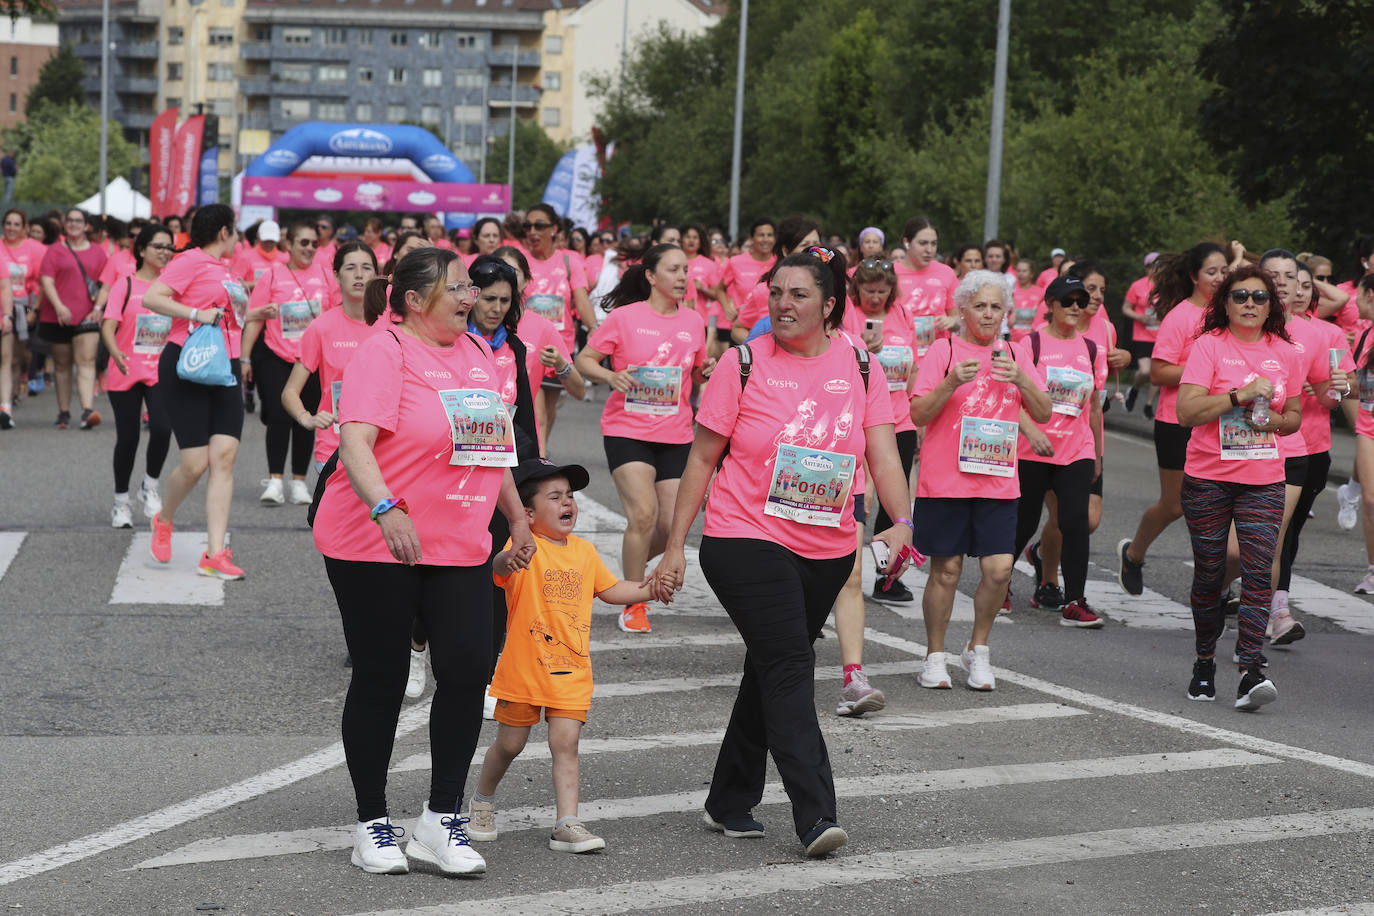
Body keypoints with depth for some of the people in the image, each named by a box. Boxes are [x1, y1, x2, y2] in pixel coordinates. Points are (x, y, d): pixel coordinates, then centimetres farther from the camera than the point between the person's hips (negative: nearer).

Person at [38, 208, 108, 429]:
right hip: (59, 317, 1)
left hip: (88, 317, 0)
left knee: (87, 362, -14)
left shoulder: (97, 252, 11)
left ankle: (88, 411, -24)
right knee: (62, 365, 7)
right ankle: (63, 412, 16)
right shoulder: (55, 251, 6)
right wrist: (58, 306, -17)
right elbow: (46, 280, -3)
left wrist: (99, 307, -4)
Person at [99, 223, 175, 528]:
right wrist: (116, 354, -30)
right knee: (127, 437, 3)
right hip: (126, 374, -2)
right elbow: (109, 326, -12)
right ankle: (121, 501, 20)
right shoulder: (126, 286, -4)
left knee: (162, 429, -17)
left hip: (161, 373, 2)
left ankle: (150, 486, 8)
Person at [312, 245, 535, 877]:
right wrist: (385, 508, -36)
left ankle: (441, 822, 5)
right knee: (381, 681, 2)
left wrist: (517, 517, 25)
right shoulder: (385, 352, -11)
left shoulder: (476, 352, 13)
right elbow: (354, 439, -23)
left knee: (468, 670, -4)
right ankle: (373, 824, 15)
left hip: (461, 549, 6)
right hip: (376, 547, -6)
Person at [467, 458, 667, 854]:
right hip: (524, 667, -4)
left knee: (565, 744, -6)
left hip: (571, 671, 4)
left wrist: (651, 590, 10)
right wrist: (507, 560, -57)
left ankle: (567, 824, -8)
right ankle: (483, 800, 34)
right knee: (510, 743, 10)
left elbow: (611, 589, 23)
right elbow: (499, 569, -34)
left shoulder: (584, 551, 10)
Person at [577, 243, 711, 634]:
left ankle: (633, 566, 32)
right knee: (643, 514, -17)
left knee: (672, 524, 0)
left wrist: (706, 370, -3)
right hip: (627, 430, -4)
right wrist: (611, 375, -21)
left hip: (675, 435, 4)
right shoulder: (624, 317, -4)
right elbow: (584, 360, -1)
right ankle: (634, 605, -1)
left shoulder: (694, 322, 8)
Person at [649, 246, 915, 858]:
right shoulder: (744, 363, -4)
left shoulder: (858, 368, 4)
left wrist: (901, 523, -20)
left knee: (772, 669, 13)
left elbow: (883, 456, -3)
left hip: (827, 550, 4)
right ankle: (815, 816, -19)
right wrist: (675, 545, -3)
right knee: (790, 664, -16)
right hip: (746, 539, -4)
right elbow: (702, 458, -1)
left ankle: (729, 803, 26)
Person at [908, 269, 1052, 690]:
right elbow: (919, 414, -5)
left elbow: (1044, 413, 5)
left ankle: (978, 650, 14)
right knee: (946, 570, 2)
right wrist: (952, 382, -20)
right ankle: (936, 656, 17)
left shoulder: (1016, 354, 10)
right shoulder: (943, 350, 0)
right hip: (945, 479, -3)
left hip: (998, 480, 3)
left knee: (999, 568, -6)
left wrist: (1020, 379, -12)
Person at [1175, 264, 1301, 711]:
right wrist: (1240, 394, -20)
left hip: (1264, 481, 2)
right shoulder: (1209, 346, -4)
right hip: (1208, 479, -2)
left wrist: (1274, 420, -4)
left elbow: (1295, 416, 18)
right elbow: (1186, 411, -14)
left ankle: (1249, 673, -17)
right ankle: (1205, 665, 23)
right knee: (1209, 573, 6)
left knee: (1258, 572, -11)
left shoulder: (1284, 352, 8)